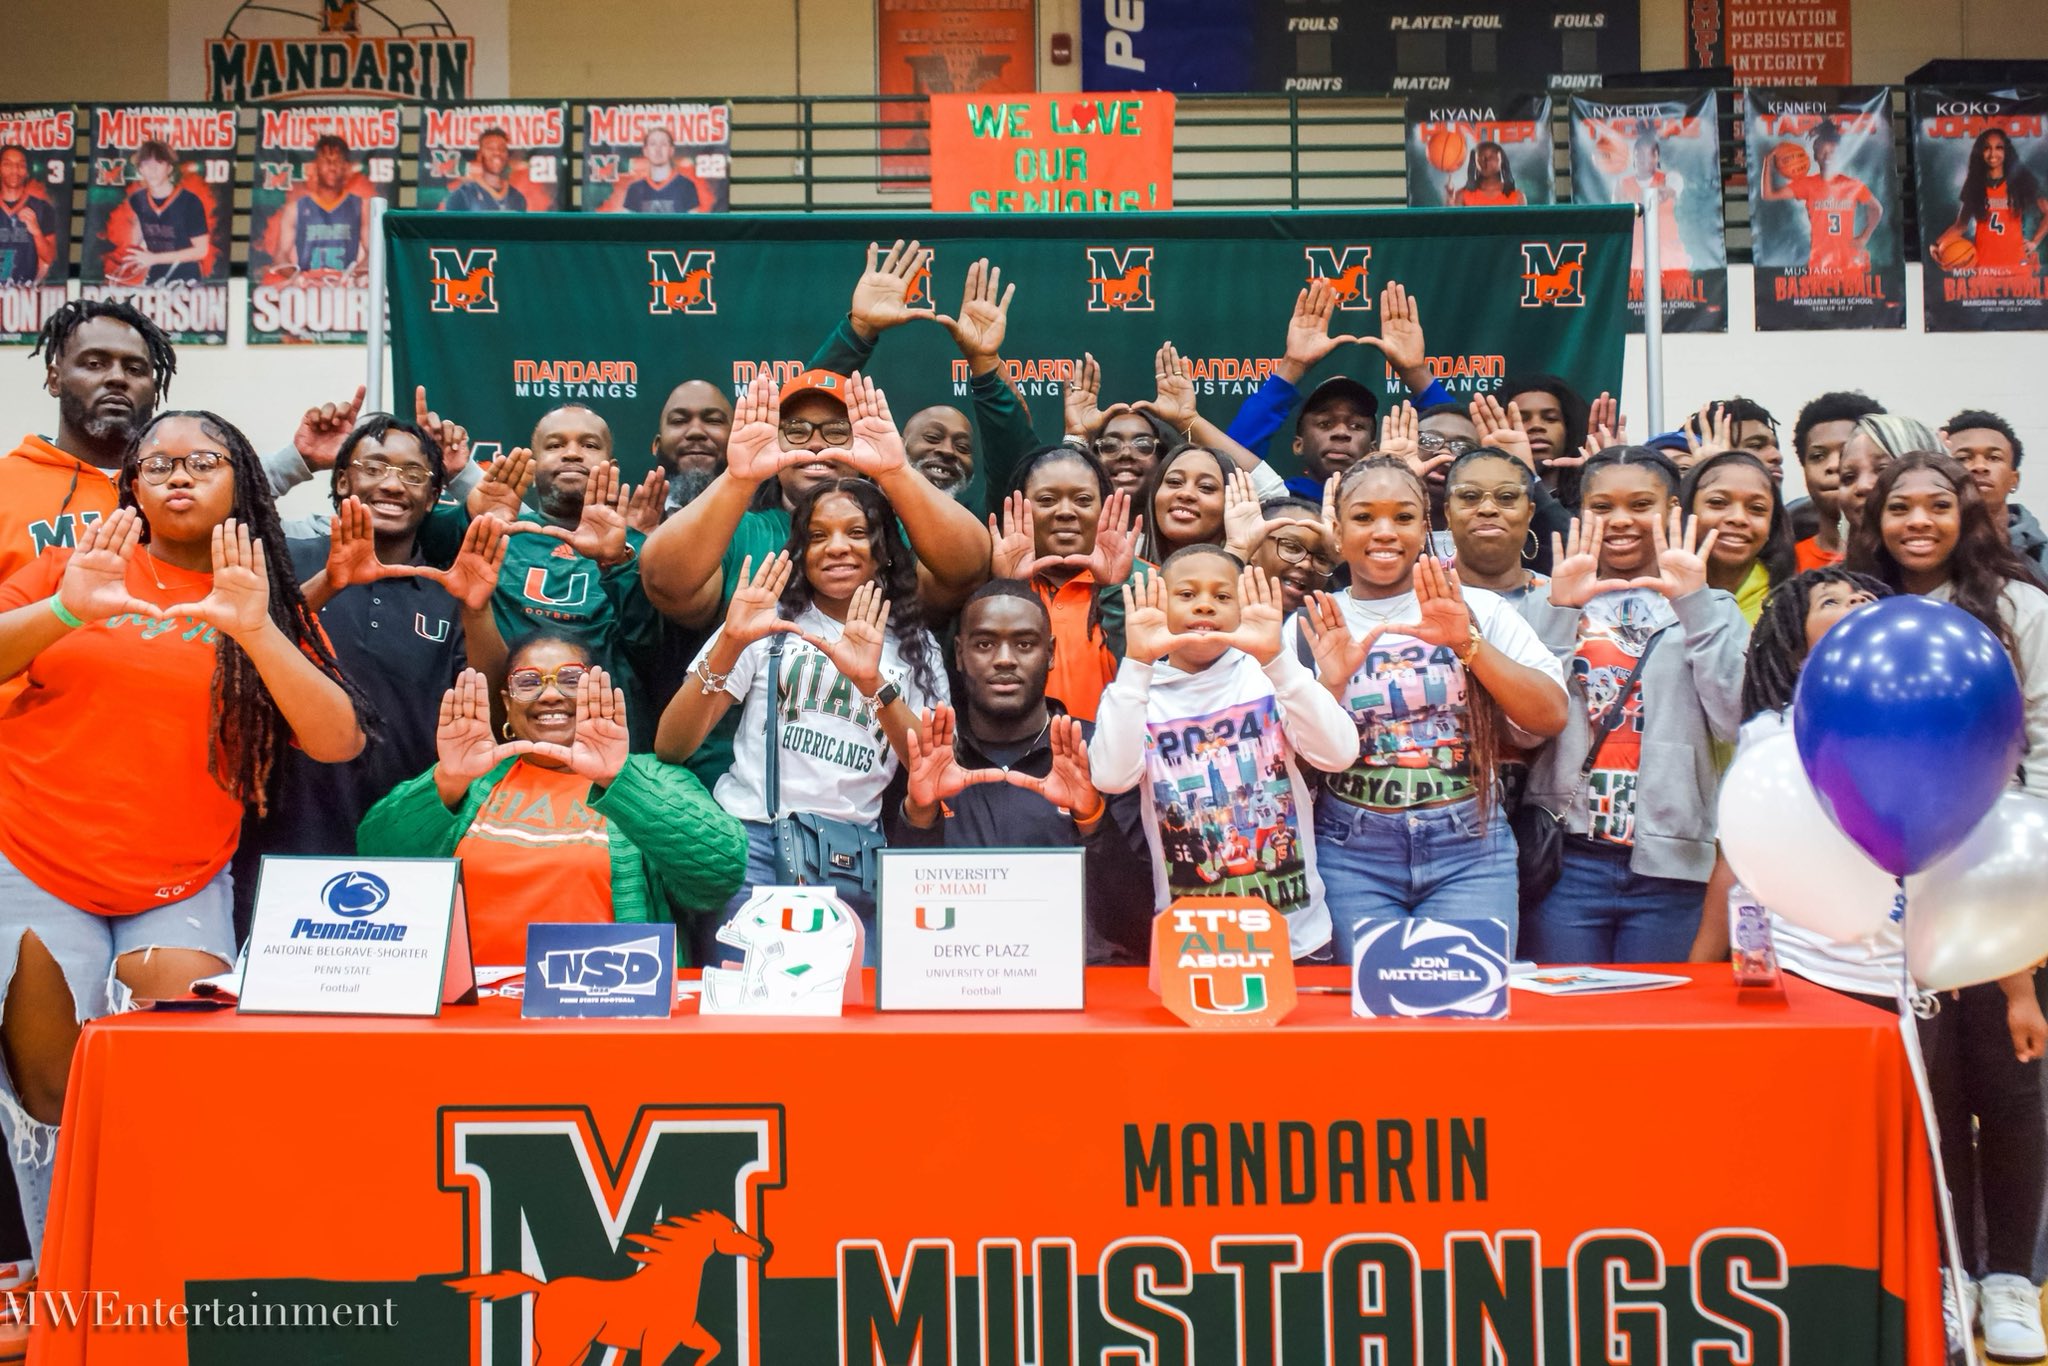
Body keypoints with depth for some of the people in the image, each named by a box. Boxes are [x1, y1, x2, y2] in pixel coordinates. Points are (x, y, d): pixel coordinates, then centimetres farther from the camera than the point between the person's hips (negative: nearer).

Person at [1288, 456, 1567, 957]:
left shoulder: (1479, 610, 5)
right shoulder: (1311, 629, 6)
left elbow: (1551, 717, -6)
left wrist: (1467, 642, -16)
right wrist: (1329, 684, -14)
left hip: (1470, 849, 0)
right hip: (1351, 855, 0)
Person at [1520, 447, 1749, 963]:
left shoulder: (1710, 609, 10)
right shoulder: (1550, 605, 8)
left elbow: (1734, 723, -7)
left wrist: (1694, 603, -10)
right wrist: (1560, 609, -11)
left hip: (1670, 864, 1)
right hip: (1567, 858, 0)